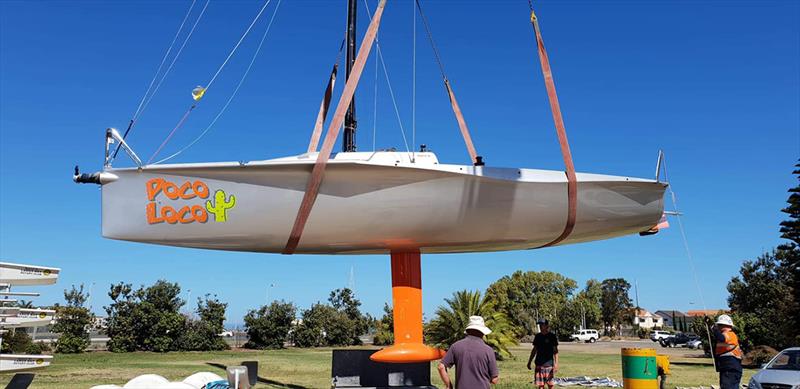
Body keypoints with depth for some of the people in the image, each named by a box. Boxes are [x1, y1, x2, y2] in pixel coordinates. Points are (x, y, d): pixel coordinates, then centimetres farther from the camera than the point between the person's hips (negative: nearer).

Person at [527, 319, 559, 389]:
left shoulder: (552, 336, -5)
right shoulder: (537, 336, 8)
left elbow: (555, 351, -5)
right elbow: (534, 350, 15)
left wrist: (556, 364, -13)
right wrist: (529, 362, 15)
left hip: (549, 364, -4)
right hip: (539, 364, 4)